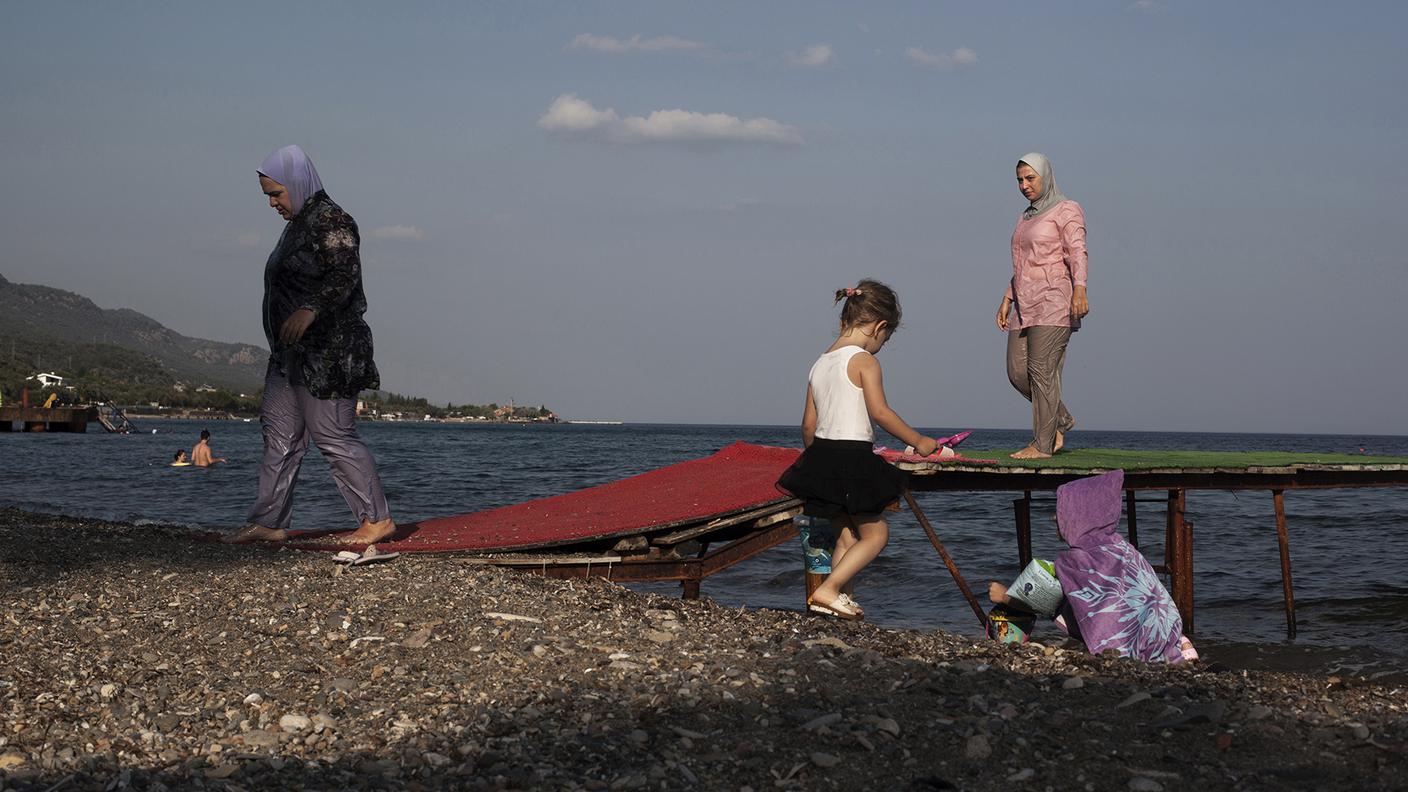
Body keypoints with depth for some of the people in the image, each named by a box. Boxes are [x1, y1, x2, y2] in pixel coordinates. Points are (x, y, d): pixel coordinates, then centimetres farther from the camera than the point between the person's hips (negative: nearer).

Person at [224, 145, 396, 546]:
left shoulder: (331, 221, -12)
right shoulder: (298, 224, 18)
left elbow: (344, 275, -25)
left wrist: (309, 310, -40)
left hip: (327, 350, -10)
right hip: (293, 352, 10)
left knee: (334, 435, -9)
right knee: (279, 431, 7)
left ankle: (378, 519, -2)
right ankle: (269, 521, 9)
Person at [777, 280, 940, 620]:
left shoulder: (820, 364, 14)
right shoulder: (863, 360, -9)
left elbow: (808, 425, 14)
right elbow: (879, 412, -16)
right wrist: (918, 442, -8)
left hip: (821, 454, 8)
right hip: (853, 455, -8)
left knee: (847, 534, 15)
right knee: (875, 533, 2)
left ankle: (840, 598, 9)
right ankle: (828, 589, -8)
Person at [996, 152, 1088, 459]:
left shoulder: (1066, 210, 0)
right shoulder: (1026, 217, 24)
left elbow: (1077, 252, -13)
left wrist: (1079, 290, -27)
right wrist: (1007, 300, 20)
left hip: (1054, 300, -8)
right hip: (1025, 306, 8)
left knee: (1042, 370, -12)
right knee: (1017, 372, 1)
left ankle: (1043, 444, -10)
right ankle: (1061, 420, 18)